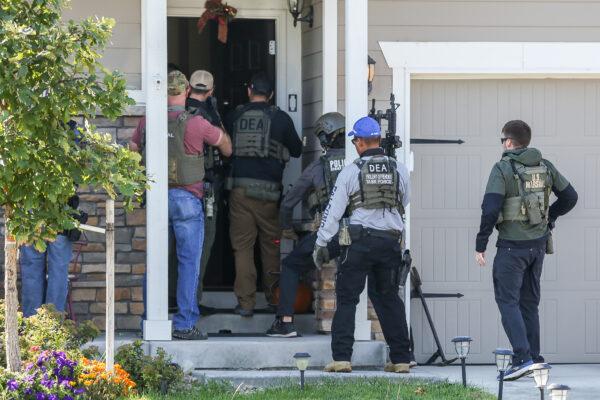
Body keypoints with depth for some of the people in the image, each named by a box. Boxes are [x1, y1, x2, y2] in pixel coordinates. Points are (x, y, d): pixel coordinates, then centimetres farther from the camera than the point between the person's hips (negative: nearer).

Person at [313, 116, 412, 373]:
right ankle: (401, 358, 10)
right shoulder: (399, 170, 5)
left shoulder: (351, 171, -3)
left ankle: (341, 357, -6)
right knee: (390, 299, 12)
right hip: (392, 241, 3)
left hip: (360, 241, -3)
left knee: (346, 298, 2)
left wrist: (321, 244, 5)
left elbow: (333, 211, -1)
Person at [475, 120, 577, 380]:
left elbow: (490, 209, -18)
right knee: (529, 302, 16)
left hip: (512, 246, -6)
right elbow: (570, 197, 14)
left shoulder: (503, 169, -12)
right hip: (539, 244, 6)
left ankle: (523, 357, -16)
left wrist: (480, 244, -11)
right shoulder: (545, 167, 6)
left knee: (507, 301, -3)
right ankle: (534, 358, 17)